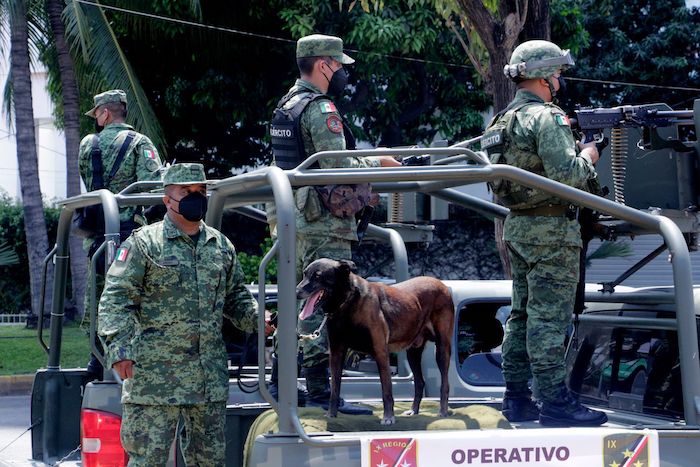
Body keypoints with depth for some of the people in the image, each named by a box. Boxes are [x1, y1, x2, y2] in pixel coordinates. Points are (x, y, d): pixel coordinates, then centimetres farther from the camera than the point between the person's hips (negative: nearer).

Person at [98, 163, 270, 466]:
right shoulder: (144, 244, -1)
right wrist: (119, 349, -18)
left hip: (210, 378, 6)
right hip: (154, 373, -5)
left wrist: (260, 319, 4)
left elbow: (236, 298, 25)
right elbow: (116, 299, -6)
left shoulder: (220, 245, 16)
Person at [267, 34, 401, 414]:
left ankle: (281, 379, 22)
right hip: (323, 222, -10)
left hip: (292, 218, 10)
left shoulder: (284, 107, 16)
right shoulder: (321, 109, -13)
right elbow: (337, 166, -20)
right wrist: (377, 163, -6)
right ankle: (319, 391, -11)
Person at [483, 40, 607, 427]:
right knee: (549, 316, -8)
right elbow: (565, 173, -23)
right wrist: (587, 156, -4)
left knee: (523, 314, 13)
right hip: (551, 229, -9)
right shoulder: (546, 117, -15)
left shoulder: (504, 119, 14)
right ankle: (554, 400, -7)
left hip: (516, 227, 9)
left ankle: (516, 397, 15)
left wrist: (574, 150, 15)